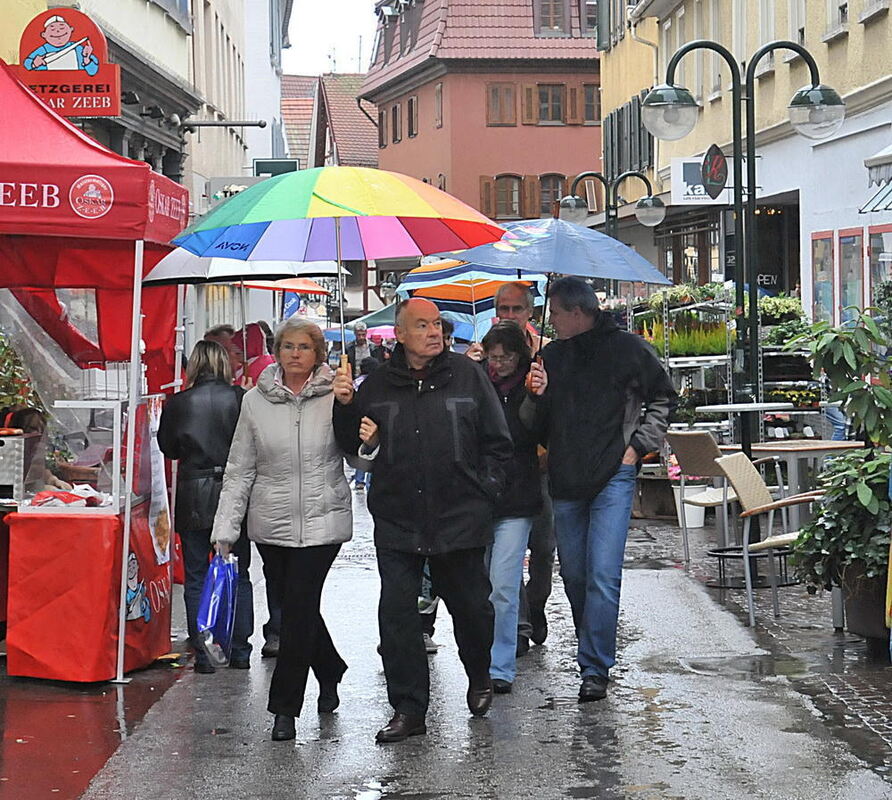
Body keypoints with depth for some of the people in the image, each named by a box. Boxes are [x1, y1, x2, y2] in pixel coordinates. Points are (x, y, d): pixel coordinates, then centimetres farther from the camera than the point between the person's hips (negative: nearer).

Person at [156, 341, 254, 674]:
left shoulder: (178, 404, -6)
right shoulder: (241, 399, -6)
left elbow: (168, 448, 6)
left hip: (194, 497, -1)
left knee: (195, 577, 7)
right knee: (239, 575, 12)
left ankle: (202, 654, 4)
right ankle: (240, 651, 14)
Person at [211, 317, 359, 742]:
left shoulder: (335, 397, -2)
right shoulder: (255, 401, 4)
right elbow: (239, 469, 7)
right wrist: (225, 527, 2)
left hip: (322, 520, -3)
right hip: (271, 524, 3)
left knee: (299, 610, -6)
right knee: (297, 607, 12)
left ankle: (285, 707, 4)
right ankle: (330, 672, 39)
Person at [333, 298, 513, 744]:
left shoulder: (467, 376, 2)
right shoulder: (378, 385, 5)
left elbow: (498, 443, 6)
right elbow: (354, 447, 11)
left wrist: (485, 490, -1)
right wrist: (345, 407, -4)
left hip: (460, 519, -1)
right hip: (397, 522, 1)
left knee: (471, 606, 11)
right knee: (397, 614, -2)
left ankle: (479, 678, 39)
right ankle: (408, 709, 6)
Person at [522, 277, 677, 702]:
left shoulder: (628, 348, 0)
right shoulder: (552, 356, 12)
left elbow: (663, 398, 9)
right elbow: (533, 425, 14)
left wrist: (638, 446, -1)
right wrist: (535, 395, -8)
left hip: (613, 477, -5)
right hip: (565, 481, 5)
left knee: (603, 577, -12)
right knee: (573, 575, 11)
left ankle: (595, 669, -9)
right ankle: (593, 650, 28)